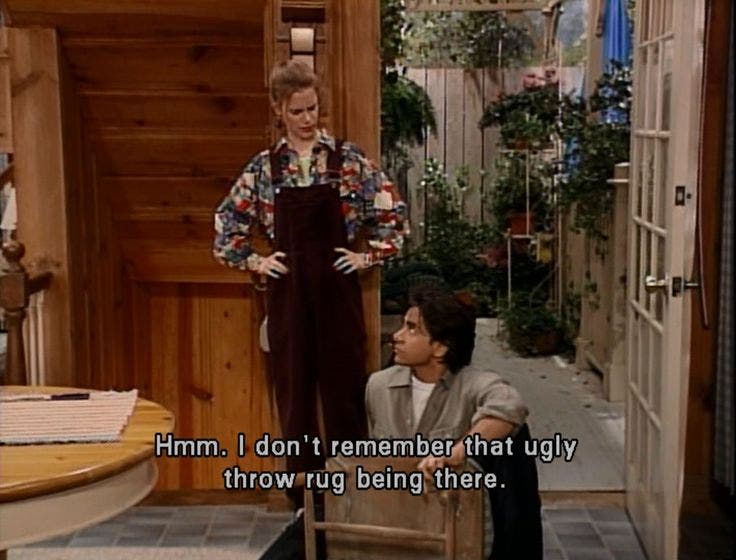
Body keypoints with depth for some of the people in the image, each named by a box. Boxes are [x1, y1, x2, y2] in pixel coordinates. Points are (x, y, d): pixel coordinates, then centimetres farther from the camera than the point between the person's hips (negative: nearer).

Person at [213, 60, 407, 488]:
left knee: (345, 386, 3)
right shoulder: (263, 167, 4)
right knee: (294, 389, 6)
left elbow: (392, 212, 3)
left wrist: (369, 256, -2)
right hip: (288, 290, 1)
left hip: (338, 288, -1)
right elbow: (227, 222, 13)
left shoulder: (349, 159, -1)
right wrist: (254, 262, 4)